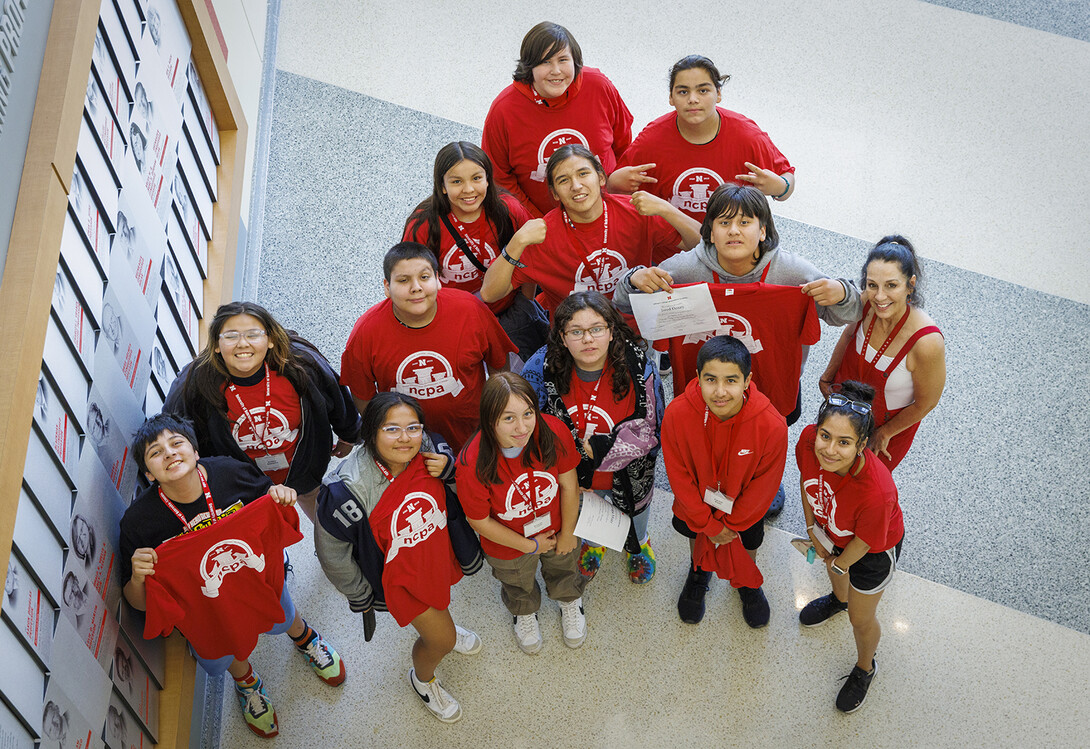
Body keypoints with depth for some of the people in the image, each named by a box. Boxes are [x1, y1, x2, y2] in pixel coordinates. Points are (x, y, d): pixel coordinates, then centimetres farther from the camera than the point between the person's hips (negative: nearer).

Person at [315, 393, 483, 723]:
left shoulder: (427, 448, -23)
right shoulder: (348, 490, -35)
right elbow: (331, 550, -19)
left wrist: (447, 467, -25)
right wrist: (360, 595, -4)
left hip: (440, 551, 4)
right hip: (399, 574, -4)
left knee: (436, 601, 34)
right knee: (441, 641, 9)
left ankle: (436, 624, 71)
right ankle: (422, 679, 44)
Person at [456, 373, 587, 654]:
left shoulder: (553, 432, -35)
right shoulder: (472, 465, -40)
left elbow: (569, 486, -17)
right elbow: (480, 521, -24)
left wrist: (568, 533, -5)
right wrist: (530, 545, -14)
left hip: (557, 529, 2)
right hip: (509, 544, -2)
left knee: (563, 571, 35)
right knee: (519, 587, 33)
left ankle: (570, 603, 70)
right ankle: (525, 614, 68)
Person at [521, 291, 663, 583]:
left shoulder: (638, 367, -29)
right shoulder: (544, 367, -26)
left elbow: (650, 430, -22)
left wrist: (599, 449, -29)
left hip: (630, 474, -1)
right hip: (575, 474, 1)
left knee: (635, 513, 32)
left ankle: (638, 544, 68)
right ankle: (593, 543, 69)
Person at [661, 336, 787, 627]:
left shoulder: (772, 425, -38)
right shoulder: (677, 414, -36)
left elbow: (763, 485, -20)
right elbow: (679, 475, -21)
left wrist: (731, 523, -10)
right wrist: (709, 525, -14)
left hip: (744, 508, 0)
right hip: (698, 504, 1)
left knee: (748, 545, 29)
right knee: (697, 538, 31)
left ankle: (747, 582, 64)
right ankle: (699, 571, 67)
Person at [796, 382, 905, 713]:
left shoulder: (876, 492, -48)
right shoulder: (808, 441, -35)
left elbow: (864, 543, -25)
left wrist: (841, 565, -6)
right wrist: (812, 529, 2)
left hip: (873, 549, -4)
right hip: (830, 528, 4)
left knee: (861, 619, 21)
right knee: (831, 566, 37)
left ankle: (865, 669, 56)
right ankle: (839, 599, 74)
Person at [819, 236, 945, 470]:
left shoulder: (926, 343, -40)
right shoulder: (867, 304, -26)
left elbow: (925, 404, -22)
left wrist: (884, 434, -9)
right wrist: (827, 376, 10)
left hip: (890, 424, -4)